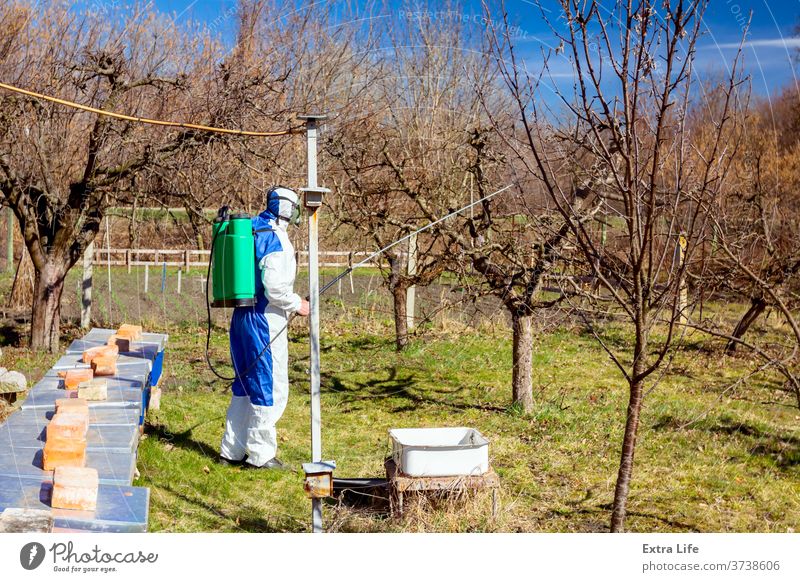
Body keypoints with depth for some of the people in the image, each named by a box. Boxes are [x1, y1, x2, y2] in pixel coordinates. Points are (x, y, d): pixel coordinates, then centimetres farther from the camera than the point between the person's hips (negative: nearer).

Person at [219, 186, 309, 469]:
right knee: (272, 388, 0)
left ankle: (232, 450, 23)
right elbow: (274, 288, -23)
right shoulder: (276, 239, -16)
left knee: (246, 384, 17)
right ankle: (260, 454, 6)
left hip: (242, 316, 9)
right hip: (266, 320, -9)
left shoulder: (252, 231, 12)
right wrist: (297, 305, -6)